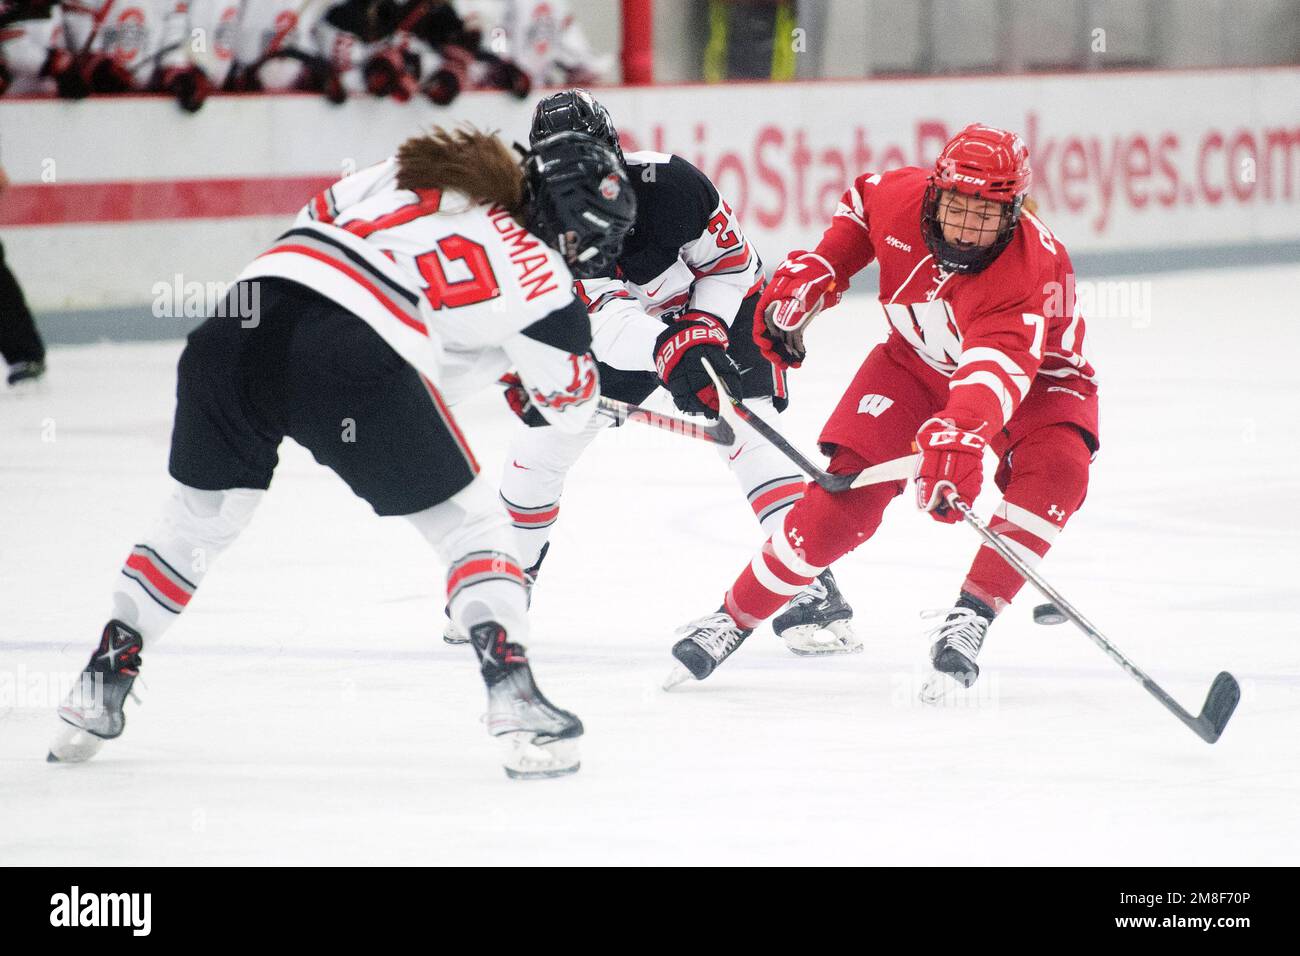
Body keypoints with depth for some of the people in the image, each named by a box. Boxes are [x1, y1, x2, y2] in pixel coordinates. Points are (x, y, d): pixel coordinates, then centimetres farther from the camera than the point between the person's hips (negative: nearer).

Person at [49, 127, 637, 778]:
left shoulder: (409, 172, 26)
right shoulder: (537, 274, 11)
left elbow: (317, 216, 28)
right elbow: (571, 405, 19)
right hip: (355, 356, -6)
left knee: (199, 518, 26)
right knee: (466, 523, 10)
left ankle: (101, 684, 28)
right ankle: (513, 700, -3)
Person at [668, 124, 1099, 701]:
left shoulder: (1032, 268, -37)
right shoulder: (898, 198, -24)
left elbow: (997, 371, -54)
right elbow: (860, 204, 4)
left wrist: (960, 437, -70)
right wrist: (811, 275, -5)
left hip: (1034, 377, -3)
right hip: (919, 361, 3)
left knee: (1054, 470, -32)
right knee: (850, 484, -13)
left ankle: (969, 619, -24)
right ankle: (736, 615, 0)